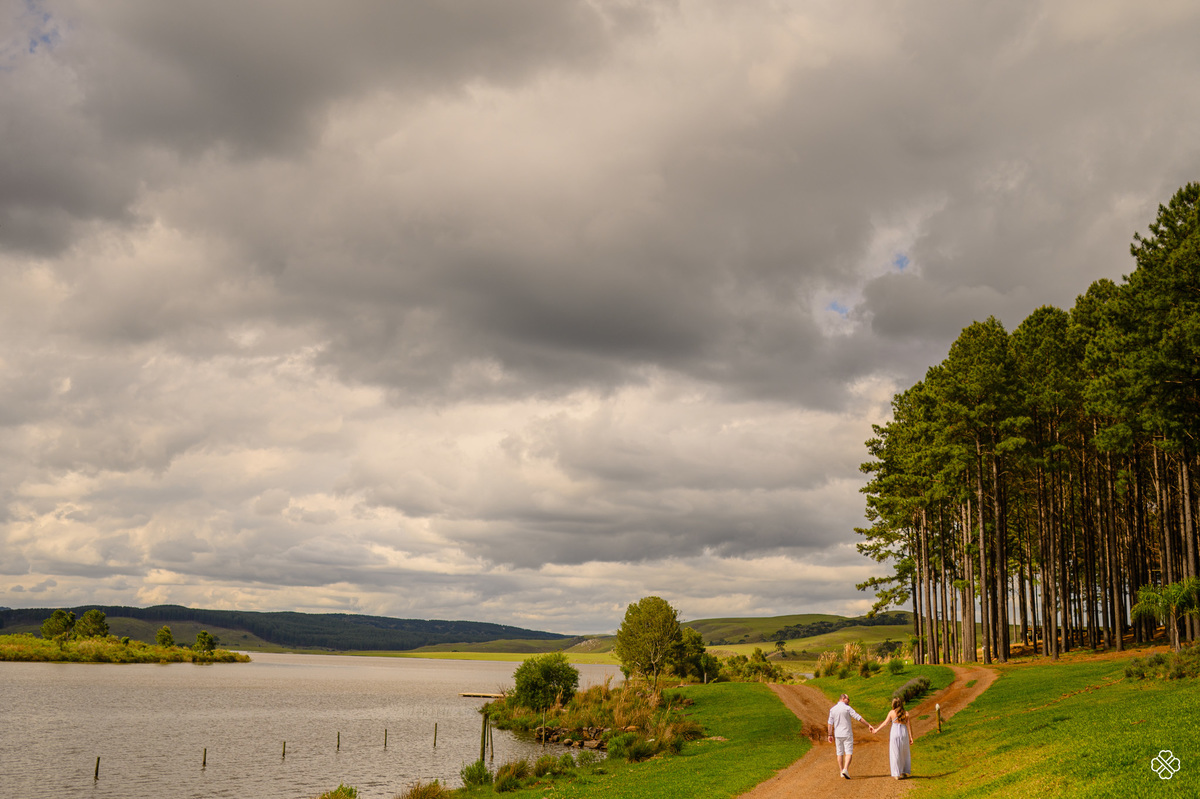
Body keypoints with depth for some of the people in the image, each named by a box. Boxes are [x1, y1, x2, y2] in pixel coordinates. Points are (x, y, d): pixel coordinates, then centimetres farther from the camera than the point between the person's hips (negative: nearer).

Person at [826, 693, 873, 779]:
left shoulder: (832, 709, 3)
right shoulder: (847, 708, -9)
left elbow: (830, 723, 3)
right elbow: (859, 718, -10)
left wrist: (830, 735, 7)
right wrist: (869, 725, -6)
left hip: (838, 735, 4)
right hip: (847, 734, -4)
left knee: (840, 753, 12)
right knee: (849, 753, -2)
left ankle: (841, 772, 12)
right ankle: (845, 769, -21)